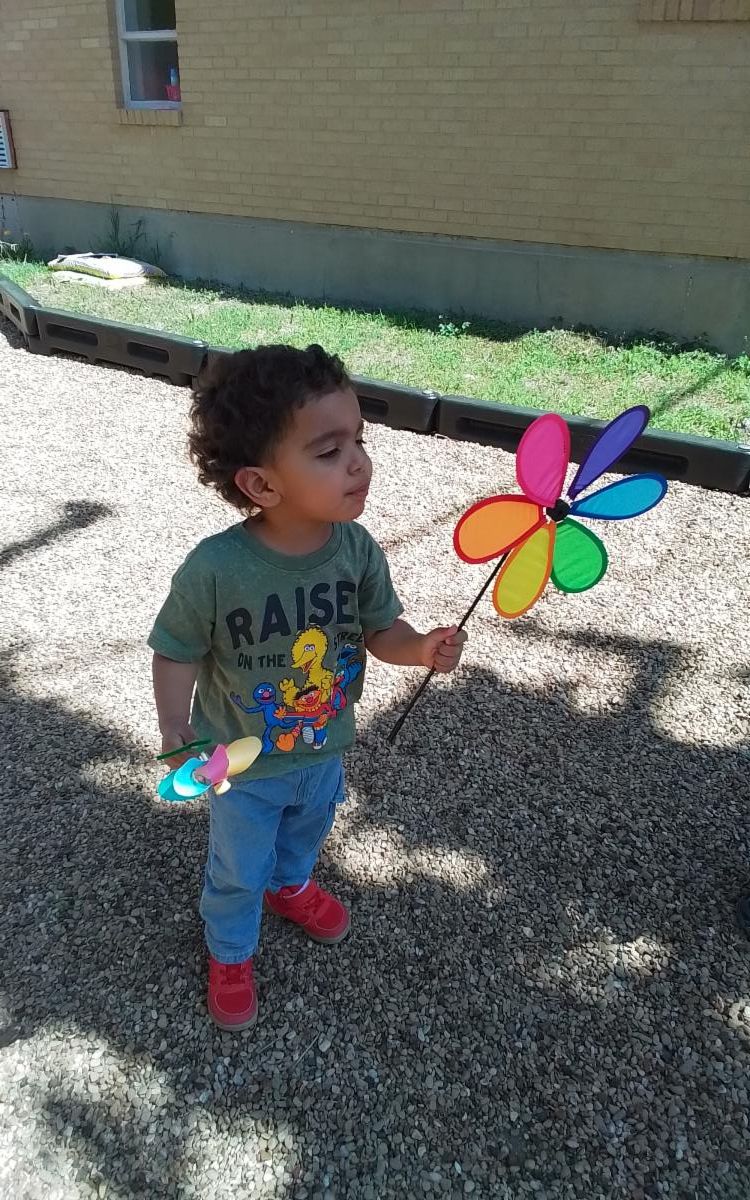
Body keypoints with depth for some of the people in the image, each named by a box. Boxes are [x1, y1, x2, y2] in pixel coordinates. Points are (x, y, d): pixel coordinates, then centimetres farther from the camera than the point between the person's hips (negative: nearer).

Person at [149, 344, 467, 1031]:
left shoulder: (357, 549, -22)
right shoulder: (214, 570, -33)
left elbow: (381, 630, -9)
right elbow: (178, 652, -18)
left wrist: (421, 649, -28)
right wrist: (176, 728, -29)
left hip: (325, 749, 4)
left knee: (306, 833, 34)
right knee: (237, 870, 21)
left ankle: (290, 886, 68)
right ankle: (230, 955, 52)